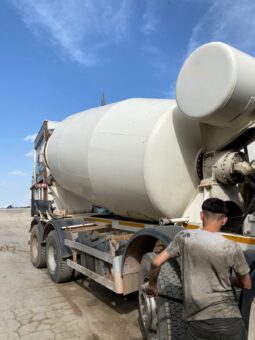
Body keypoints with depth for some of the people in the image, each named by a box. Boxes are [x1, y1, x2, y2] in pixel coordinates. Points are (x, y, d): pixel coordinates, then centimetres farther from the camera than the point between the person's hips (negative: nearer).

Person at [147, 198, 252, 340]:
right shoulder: (232, 248, -8)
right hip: (228, 318, 0)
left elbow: (156, 263, -3)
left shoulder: (184, 237, -6)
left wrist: (152, 285, 15)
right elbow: (247, 285, 6)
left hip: (196, 320, 1)